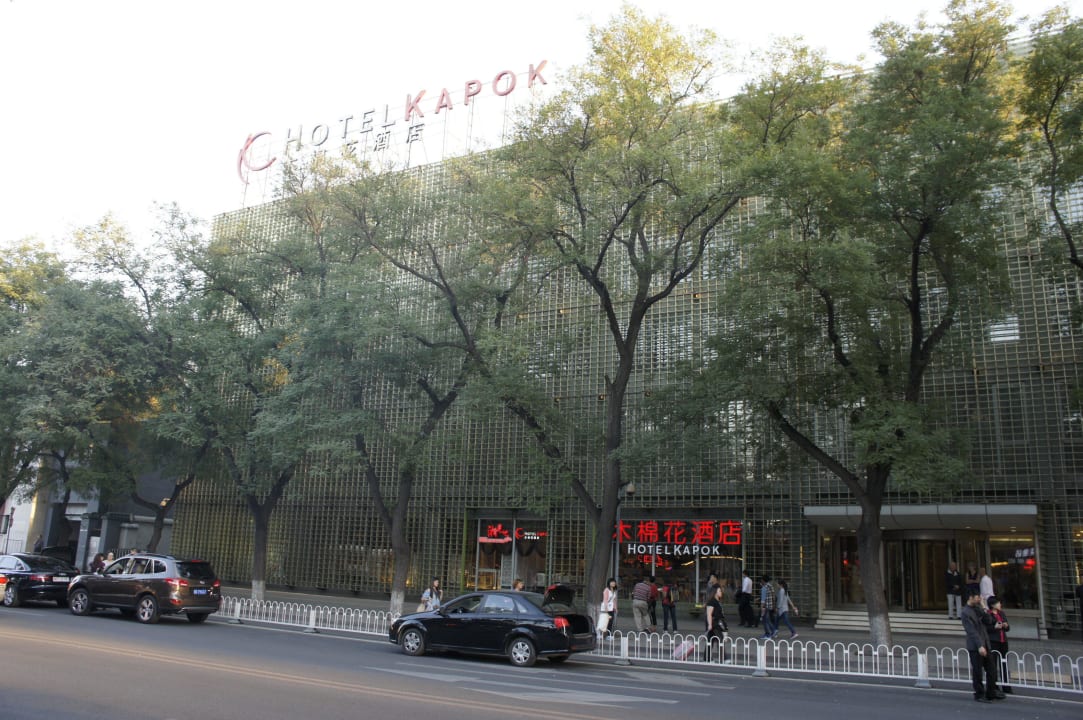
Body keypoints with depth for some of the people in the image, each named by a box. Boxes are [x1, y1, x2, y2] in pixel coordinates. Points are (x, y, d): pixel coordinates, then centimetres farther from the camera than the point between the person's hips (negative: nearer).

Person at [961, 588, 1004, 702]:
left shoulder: (978, 608, 10)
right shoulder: (966, 613, -16)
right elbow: (972, 631, -21)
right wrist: (980, 646, -26)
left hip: (985, 644, 8)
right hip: (975, 647, -8)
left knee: (991, 669, 10)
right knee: (977, 672, 2)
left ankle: (991, 693, 22)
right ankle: (979, 694, 13)